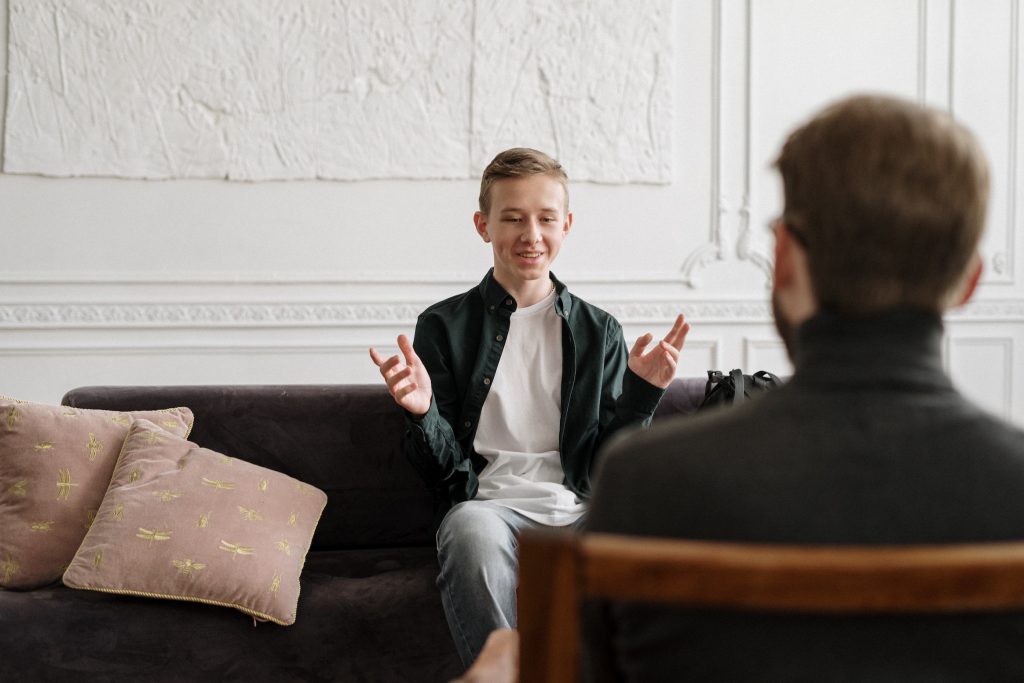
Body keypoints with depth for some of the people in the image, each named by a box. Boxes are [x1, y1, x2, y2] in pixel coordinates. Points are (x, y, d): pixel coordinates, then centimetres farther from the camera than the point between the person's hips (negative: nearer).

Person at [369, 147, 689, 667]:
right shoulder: (444, 326, 11)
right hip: (491, 503, -1)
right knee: (473, 530, -38)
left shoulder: (600, 332, 17)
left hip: (581, 509, 2)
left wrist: (640, 395, -3)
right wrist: (422, 412, -12)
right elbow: (444, 469, 8)